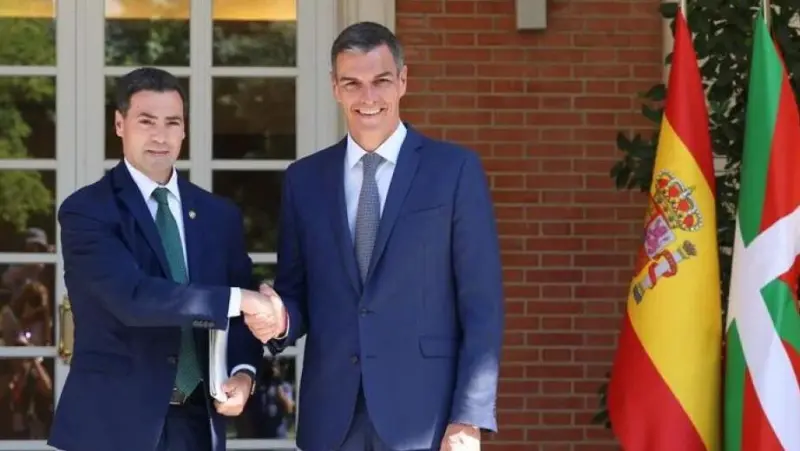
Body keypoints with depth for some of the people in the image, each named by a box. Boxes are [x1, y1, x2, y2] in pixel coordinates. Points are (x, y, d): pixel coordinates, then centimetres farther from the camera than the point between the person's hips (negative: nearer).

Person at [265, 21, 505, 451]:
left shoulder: (455, 169, 0)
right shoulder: (304, 179, 10)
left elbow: (481, 304, -3)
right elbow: (295, 292, 14)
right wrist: (281, 320, -9)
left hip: (424, 415, -3)